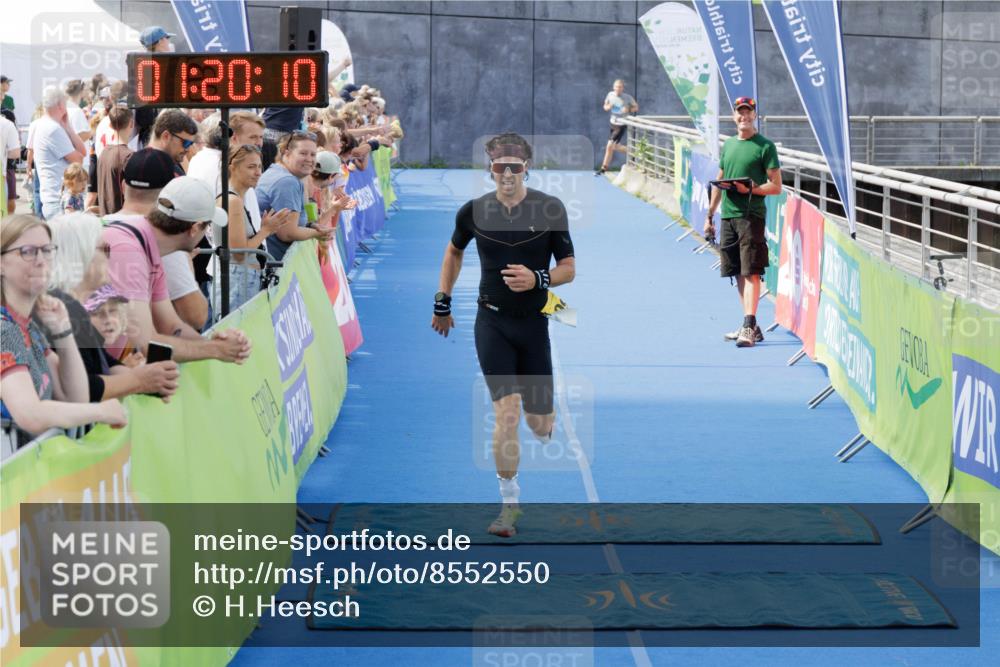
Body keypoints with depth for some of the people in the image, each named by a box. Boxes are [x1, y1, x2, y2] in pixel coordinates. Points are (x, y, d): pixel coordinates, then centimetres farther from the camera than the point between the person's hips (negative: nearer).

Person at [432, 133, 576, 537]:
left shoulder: (550, 209, -5)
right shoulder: (474, 211, -1)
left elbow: (569, 269, -1)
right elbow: (454, 251, 20)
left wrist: (537, 280, -21)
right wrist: (442, 302, 21)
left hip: (535, 322, 0)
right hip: (492, 323, 0)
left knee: (538, 419, 6)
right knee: (506, 411, -13)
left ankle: (547, 429, 46)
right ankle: (509, 503, -5)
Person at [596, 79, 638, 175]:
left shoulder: (628, 98, -14)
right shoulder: (610, 95, -3)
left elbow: (636, 107, -1)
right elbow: (605, 106, 10)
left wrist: (628, 110, -21)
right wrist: (608, 107, -14)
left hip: (621, 125, -6)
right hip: (613, 123, 6)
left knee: (610, 146, -11)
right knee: (616, 147, 16)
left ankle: (603, 169, -1)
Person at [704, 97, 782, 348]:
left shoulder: (765, 146, -2)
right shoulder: (728, 145, 17)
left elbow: (776, 186, -5)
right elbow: (718, 183, 23)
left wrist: (751, 190, -20)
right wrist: (709, 216, 20)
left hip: (752, 215, -7)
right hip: (728, 215, 7)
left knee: (751, 272, -11)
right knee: (738, 273, 8)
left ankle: (749, 328, -16)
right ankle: (750, 325, 13)